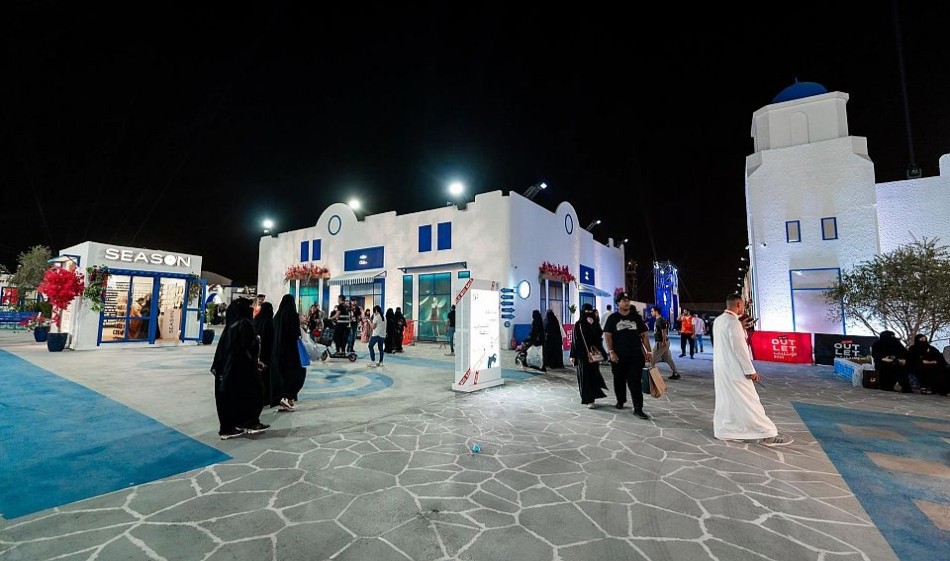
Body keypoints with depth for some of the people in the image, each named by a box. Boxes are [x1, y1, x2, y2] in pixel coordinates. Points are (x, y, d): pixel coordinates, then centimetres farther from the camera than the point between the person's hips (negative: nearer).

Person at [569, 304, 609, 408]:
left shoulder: (595, 324, 8)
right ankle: (588, 400, 0)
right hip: (582, 354, -2)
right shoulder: (578, 325, 1)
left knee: (594, 374, 3)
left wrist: (592, 324, -16)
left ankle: (592, 397, 19)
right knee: (584, 376, -2)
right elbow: (574, 340, -2)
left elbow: (598, 336, -9)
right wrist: (573, 355, -6)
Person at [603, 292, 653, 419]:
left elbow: (644, 335, 9)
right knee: (619, 380, 13)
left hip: (636, 356, 1)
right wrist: (611, 352, -12)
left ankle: (638, 408, 0)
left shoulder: (636, 317, 8)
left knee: (636, 382, -3)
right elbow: (607, 336, -3)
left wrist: (648, 351, 2)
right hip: (618, 356, 0)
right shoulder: (612, 318, 1)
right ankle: (620, 401, 33)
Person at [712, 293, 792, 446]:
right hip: (733, 369, -9)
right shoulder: (733, 322, -19)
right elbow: (739, 348, -21)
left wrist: (742, 329, 15)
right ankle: (766, 435, 9)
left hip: (721, 367, 9)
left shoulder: (718, 320, 9)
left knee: (725, 399, 15)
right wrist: (750, 370, -16)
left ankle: (722, 429, 22)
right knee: (748, 401, 0)